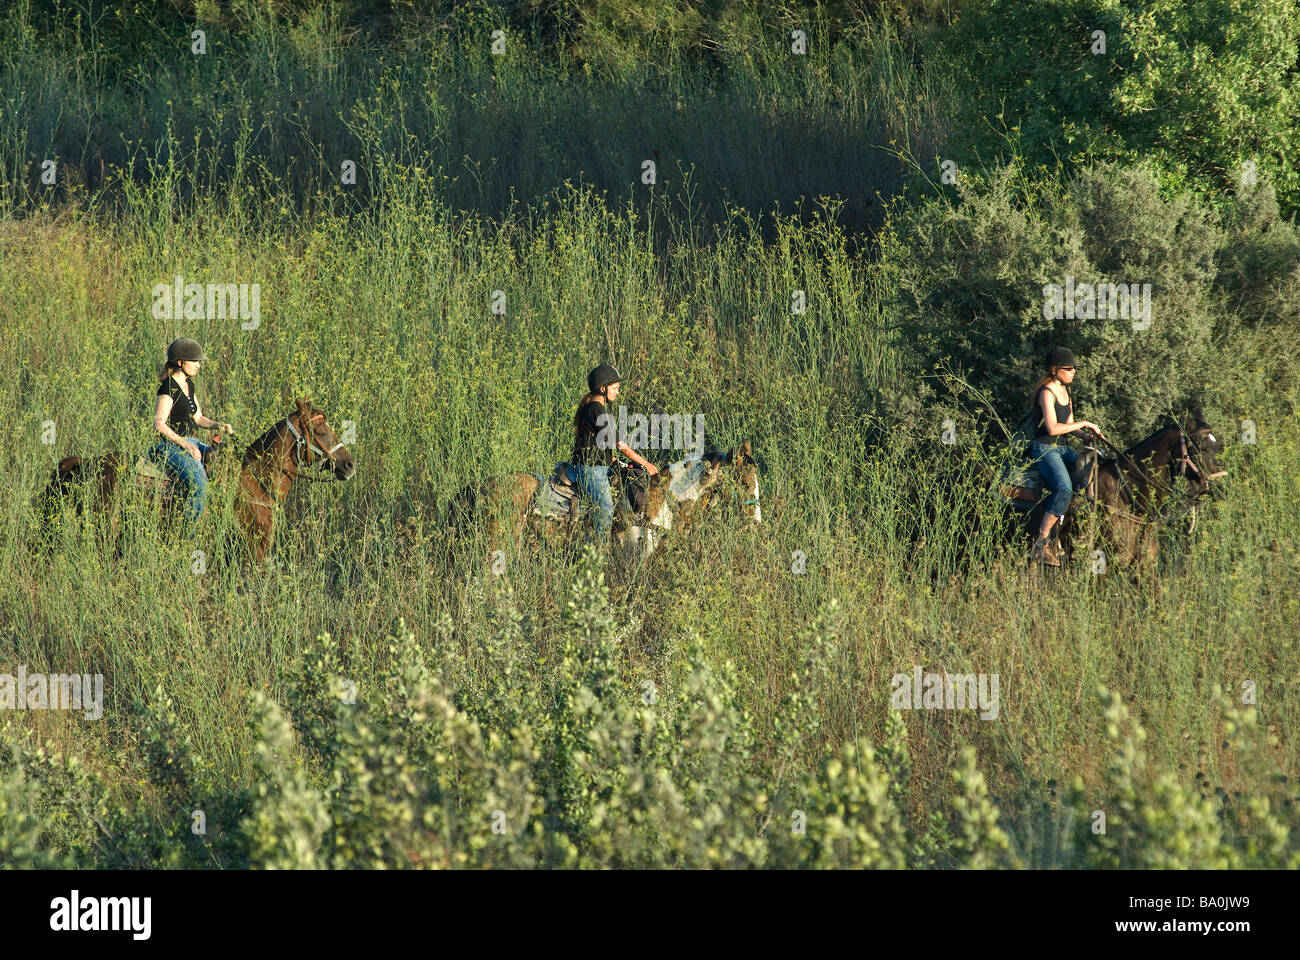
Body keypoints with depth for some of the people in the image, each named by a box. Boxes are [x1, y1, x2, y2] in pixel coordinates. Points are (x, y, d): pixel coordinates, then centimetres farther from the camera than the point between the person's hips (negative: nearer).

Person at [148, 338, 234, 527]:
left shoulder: (188, 384, 15)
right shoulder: (169, 388, -13)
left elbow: (197, 418, 23)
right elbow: (159, 424, -20)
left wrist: (218, 425, 3)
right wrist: (186, 446, -23)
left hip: (189, 442, 10)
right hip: (171, 446, -10)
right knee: (198, 483, -29)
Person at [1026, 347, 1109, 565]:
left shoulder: (1065, 390, 15)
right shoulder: (1047, 392, -12)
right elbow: (1052, 428, -22)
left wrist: (1091, 431, 5)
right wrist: (1084, 424, -14)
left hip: (1062, 449, 10)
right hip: (1044, 449, -10)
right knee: (1064, 488, -30)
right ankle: (1042, 543, -29)